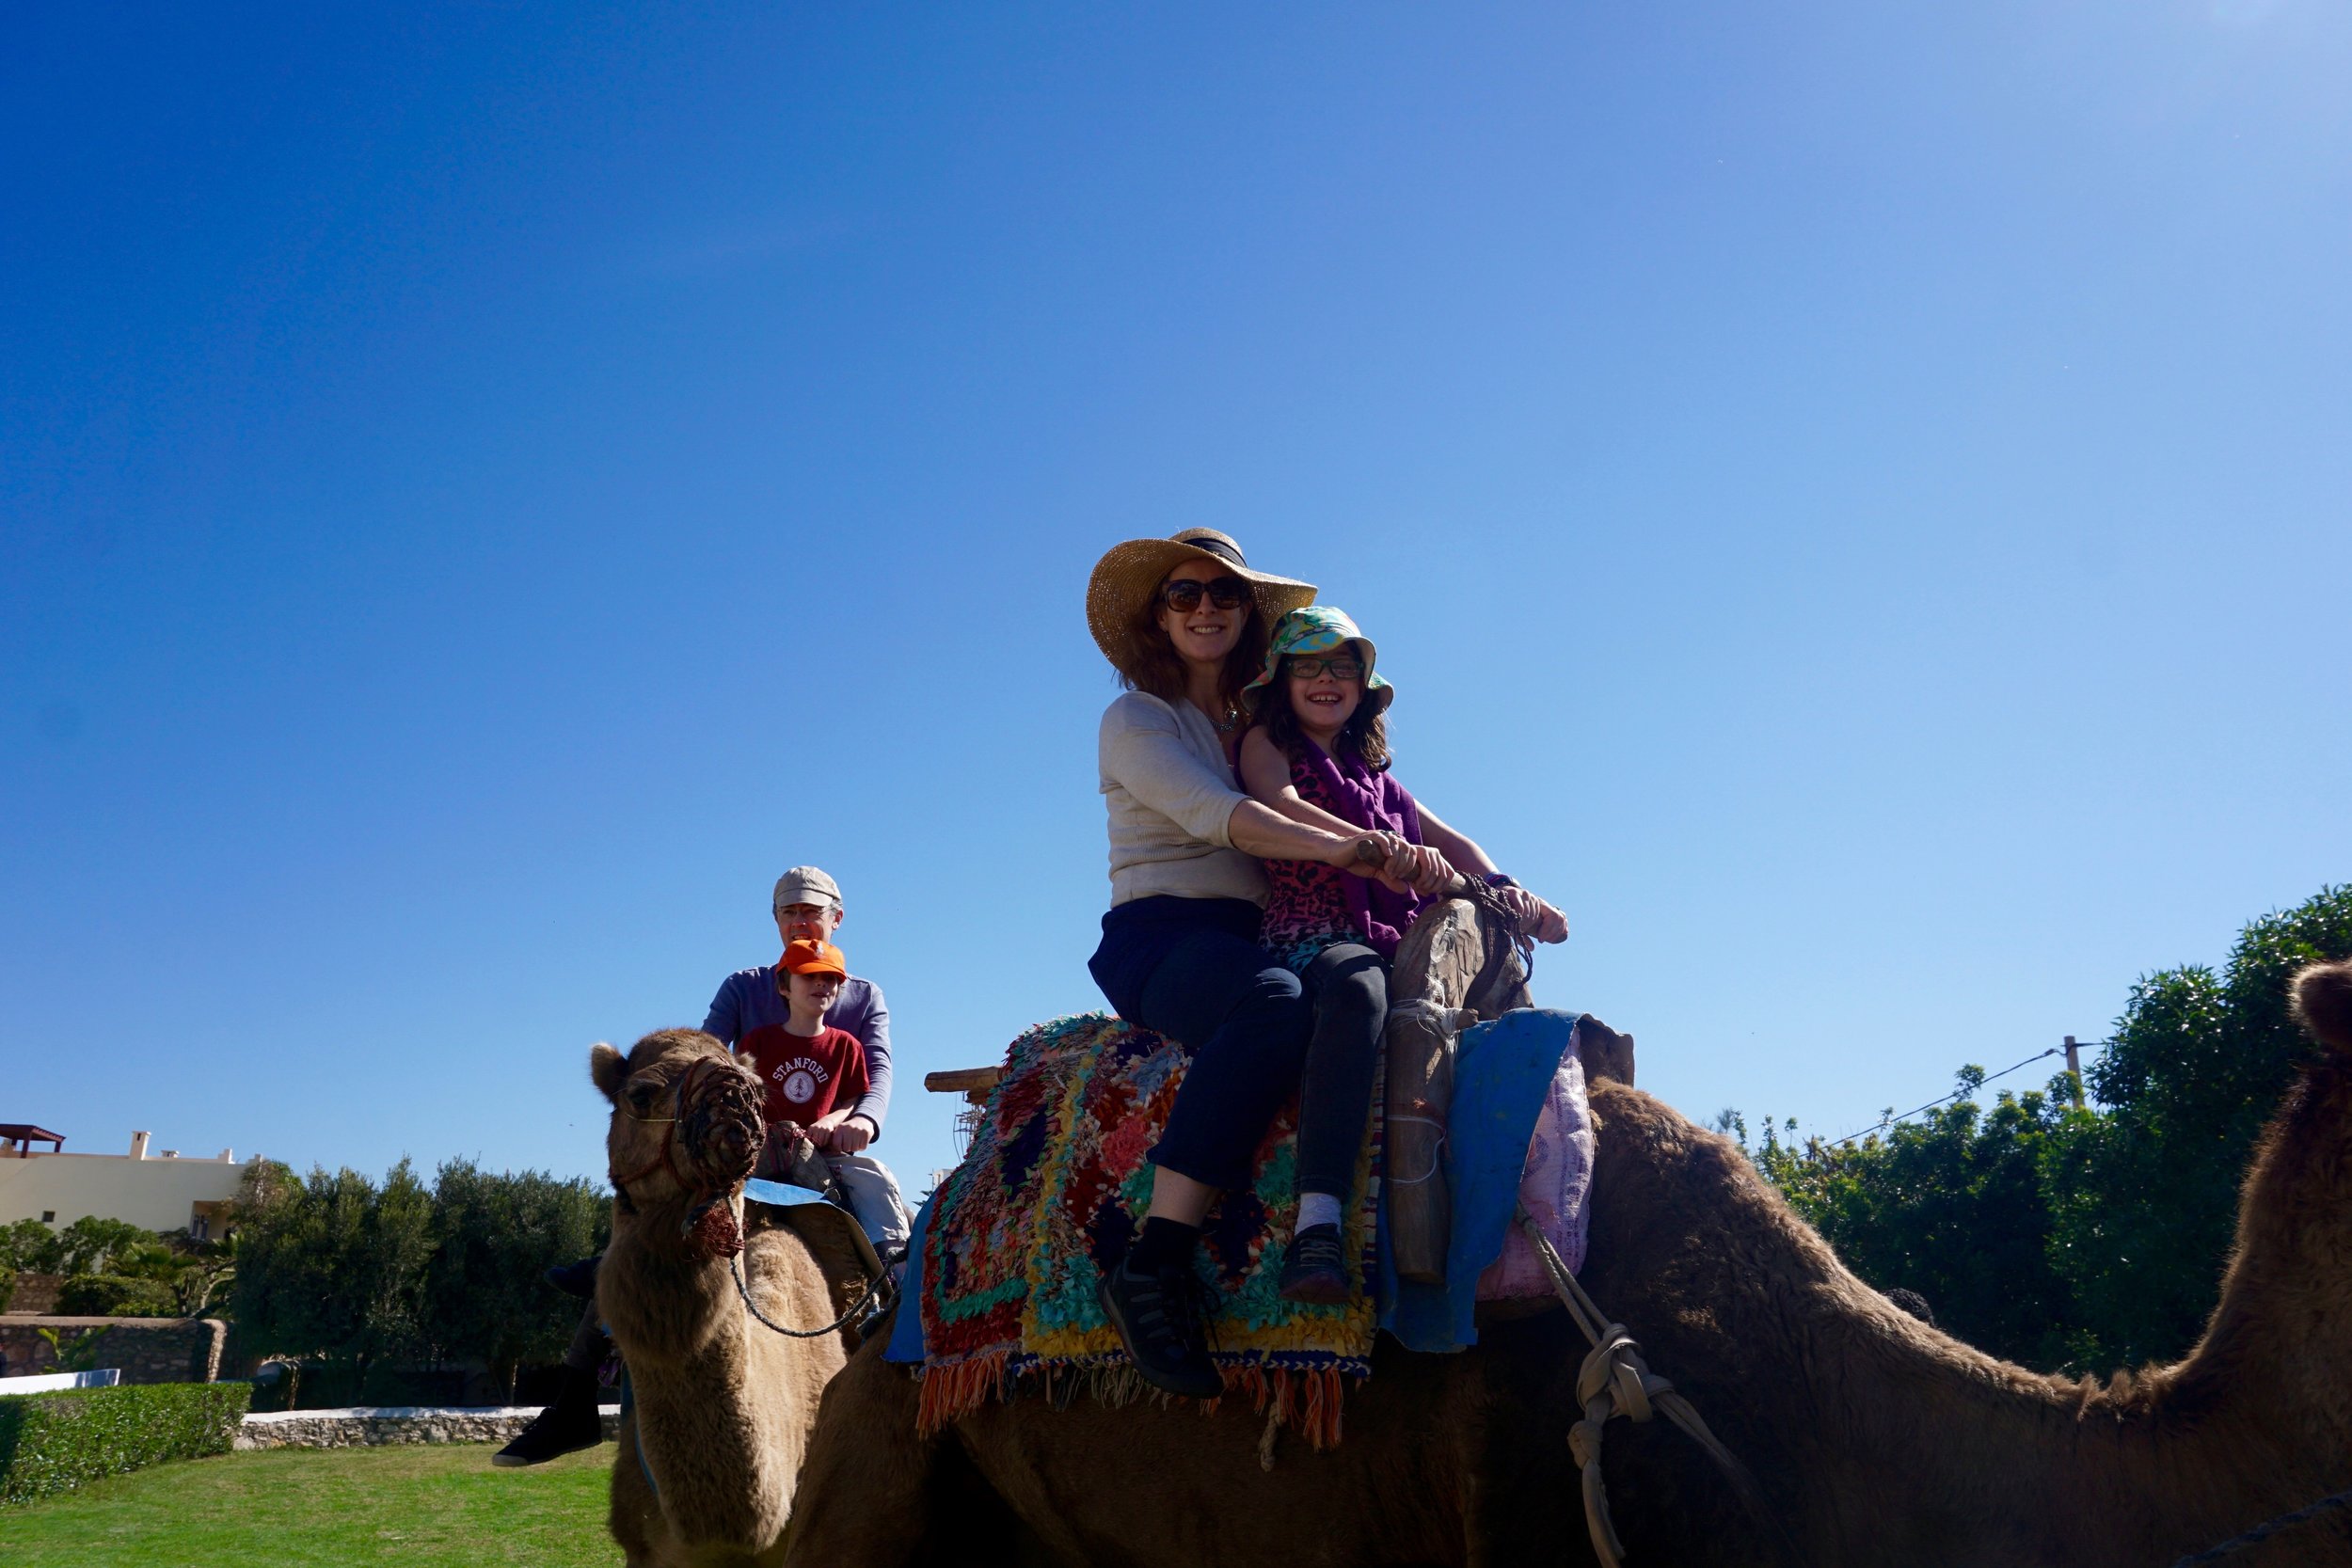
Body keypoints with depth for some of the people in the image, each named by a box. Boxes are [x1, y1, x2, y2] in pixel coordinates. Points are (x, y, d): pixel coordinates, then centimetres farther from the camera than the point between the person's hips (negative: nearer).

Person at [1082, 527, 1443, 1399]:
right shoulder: (1135, 720, 6)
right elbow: (1215, 815, -14)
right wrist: (1342, 847, -28)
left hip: (1251, 942, 6)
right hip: (1160, 936, -6)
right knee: (1274, 1005, -37)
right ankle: (1153, 1268, -39)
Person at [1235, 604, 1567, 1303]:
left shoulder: (1375, 778, 30)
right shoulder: (1266, 744, 15)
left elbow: (1452, 842, 22)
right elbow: (1281, 808, -7)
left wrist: (1503, 888, -1)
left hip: (1391, 944, 7)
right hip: (1308, 939, -6)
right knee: (1358, 988, -40)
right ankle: (1317, 1226, -52)